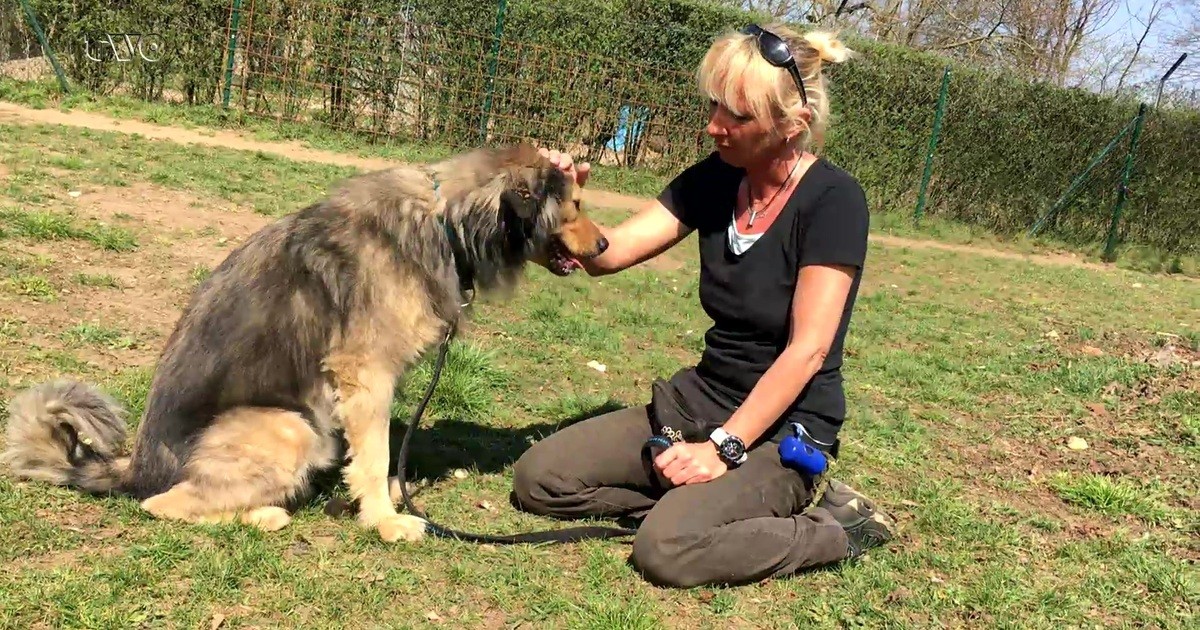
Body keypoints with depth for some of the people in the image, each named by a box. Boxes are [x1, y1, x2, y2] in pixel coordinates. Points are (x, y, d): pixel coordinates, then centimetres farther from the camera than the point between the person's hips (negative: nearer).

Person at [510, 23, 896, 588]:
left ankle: (838, 528, -5)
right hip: (696, 399, 6)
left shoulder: (833, 200, -17)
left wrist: (724, 447, -23)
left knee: (666, 549, -29)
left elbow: (808, 350, -20)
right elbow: (607, 255, -4)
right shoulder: (714, 179, 1)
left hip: (782, 428, -6)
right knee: (536, 479, -4)